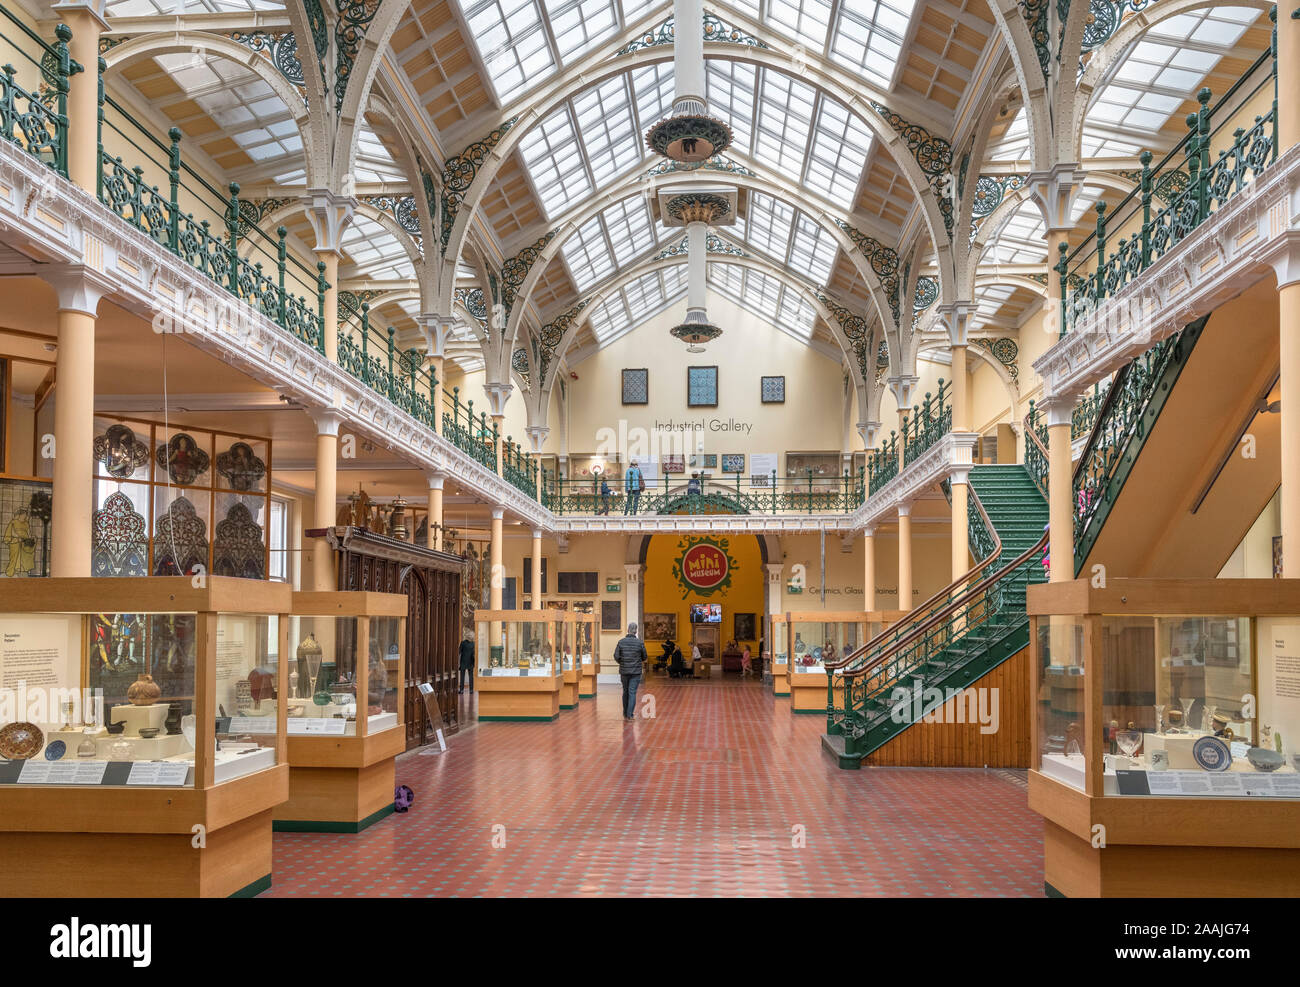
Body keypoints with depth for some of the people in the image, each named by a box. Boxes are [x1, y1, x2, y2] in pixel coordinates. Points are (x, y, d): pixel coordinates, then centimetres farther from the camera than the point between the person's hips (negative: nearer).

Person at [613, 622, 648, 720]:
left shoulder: (621, 642, -5)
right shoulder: (639, 642, -8)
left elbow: (616, 656, -6)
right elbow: (644, 657, 3)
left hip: (624, 671, 2)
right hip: (636, 671, -2)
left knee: (625, 692, 15)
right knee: (632, 692, 0)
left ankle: (625, 714, 23)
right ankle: (630, 714, -6)